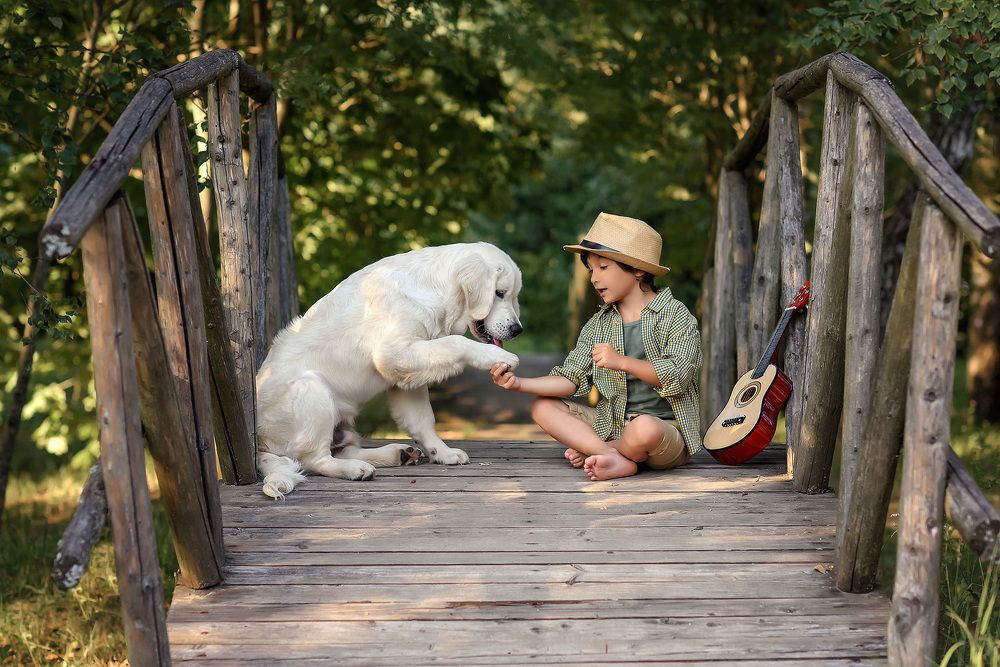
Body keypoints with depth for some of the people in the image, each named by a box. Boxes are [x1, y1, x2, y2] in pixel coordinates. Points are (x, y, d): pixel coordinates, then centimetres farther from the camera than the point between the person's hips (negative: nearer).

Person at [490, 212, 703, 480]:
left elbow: (679, 375, -16)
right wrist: (520, 383, -11)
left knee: (644, 428, -41)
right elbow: (572, 379, 4)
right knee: (543, 407, -6)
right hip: (612, 425, 6)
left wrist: (623, 362, -24)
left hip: (667, 427, -6)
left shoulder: (675, 315, -4)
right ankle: (618, 459, -22)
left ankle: (590, 450, -9)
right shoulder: (598, 325, 11)